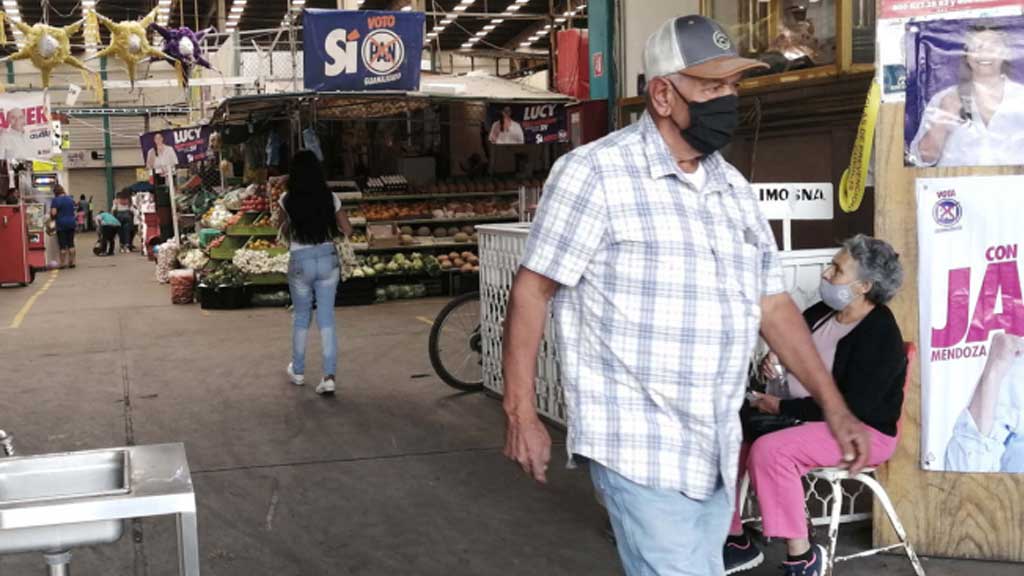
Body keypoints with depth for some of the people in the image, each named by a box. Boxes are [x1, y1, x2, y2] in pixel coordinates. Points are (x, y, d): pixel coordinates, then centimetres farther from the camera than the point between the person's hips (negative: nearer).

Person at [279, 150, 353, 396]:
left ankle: (298, 371, 30)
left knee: (301, 317, 17)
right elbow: (347, 230, 2)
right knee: (327, 318, 5)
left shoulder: (287, 200, -8)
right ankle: (329, 376, -2)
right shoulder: (330, 198, -5)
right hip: (328, 259, 1)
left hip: (300, 262, -1)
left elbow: (284, 230, 9)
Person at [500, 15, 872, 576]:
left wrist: (834, 407, 10)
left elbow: (772, 304, 15)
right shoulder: (595, 173, -10)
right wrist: (520, 414, -11)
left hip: (714, 447, 7)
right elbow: (531, 291, -9)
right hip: (639, 444, -7)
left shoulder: (734, 189, 11)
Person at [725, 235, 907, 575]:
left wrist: (781, 407, -19)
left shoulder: (880, 337, -19)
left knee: (769, 451, -33)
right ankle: (735, 541, 2)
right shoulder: (821, 314, 6)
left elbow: (851, 409, -24)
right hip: (804, 419, 9)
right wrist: (772, 365, -1)